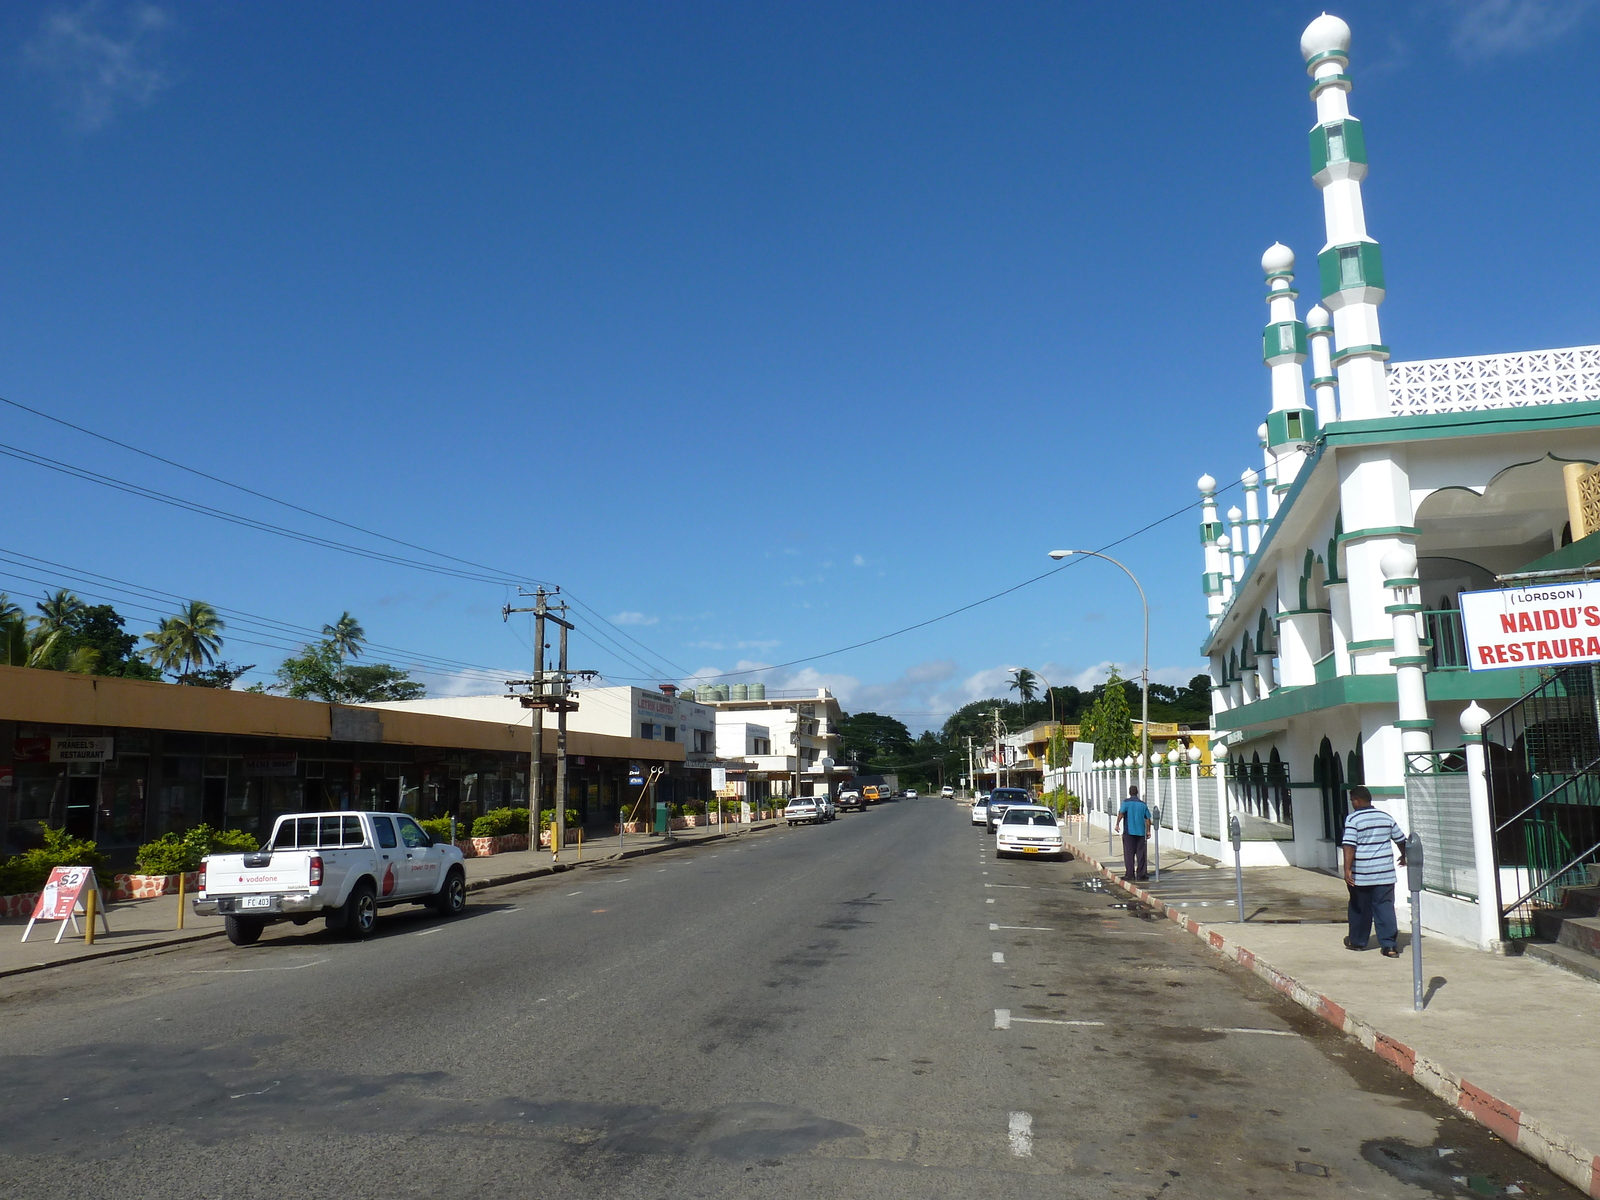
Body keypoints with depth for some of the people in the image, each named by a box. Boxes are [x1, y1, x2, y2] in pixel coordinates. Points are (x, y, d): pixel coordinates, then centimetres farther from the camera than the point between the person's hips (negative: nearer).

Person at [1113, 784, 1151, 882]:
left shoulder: (1126, 802, -2)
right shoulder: (1143, 804, 8)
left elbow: (1121, 813, -18)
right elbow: (1148, 819, 9)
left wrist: (1117, 825, -15)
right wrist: (1148, 831, 16)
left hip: (1129, 831, -3)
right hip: (1141, 832, 3)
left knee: (1129, 854, 1)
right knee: (1141, 854, 7)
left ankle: (1130, 874, -1)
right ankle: (1141, 873, 7)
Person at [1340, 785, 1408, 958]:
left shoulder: (1353, 819, -10)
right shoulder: (1386, 817, 6)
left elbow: (1349, 846, -19)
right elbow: (1401, 839, 17)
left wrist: (1347, 869, -20)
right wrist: (1403, 856, 35)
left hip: (1361, 874, -3)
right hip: (1385, 873, 3)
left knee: (1359, 908, 11)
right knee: (1385, 907, 3)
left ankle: (1357, 941, 24)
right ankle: (1389, 945, -4)